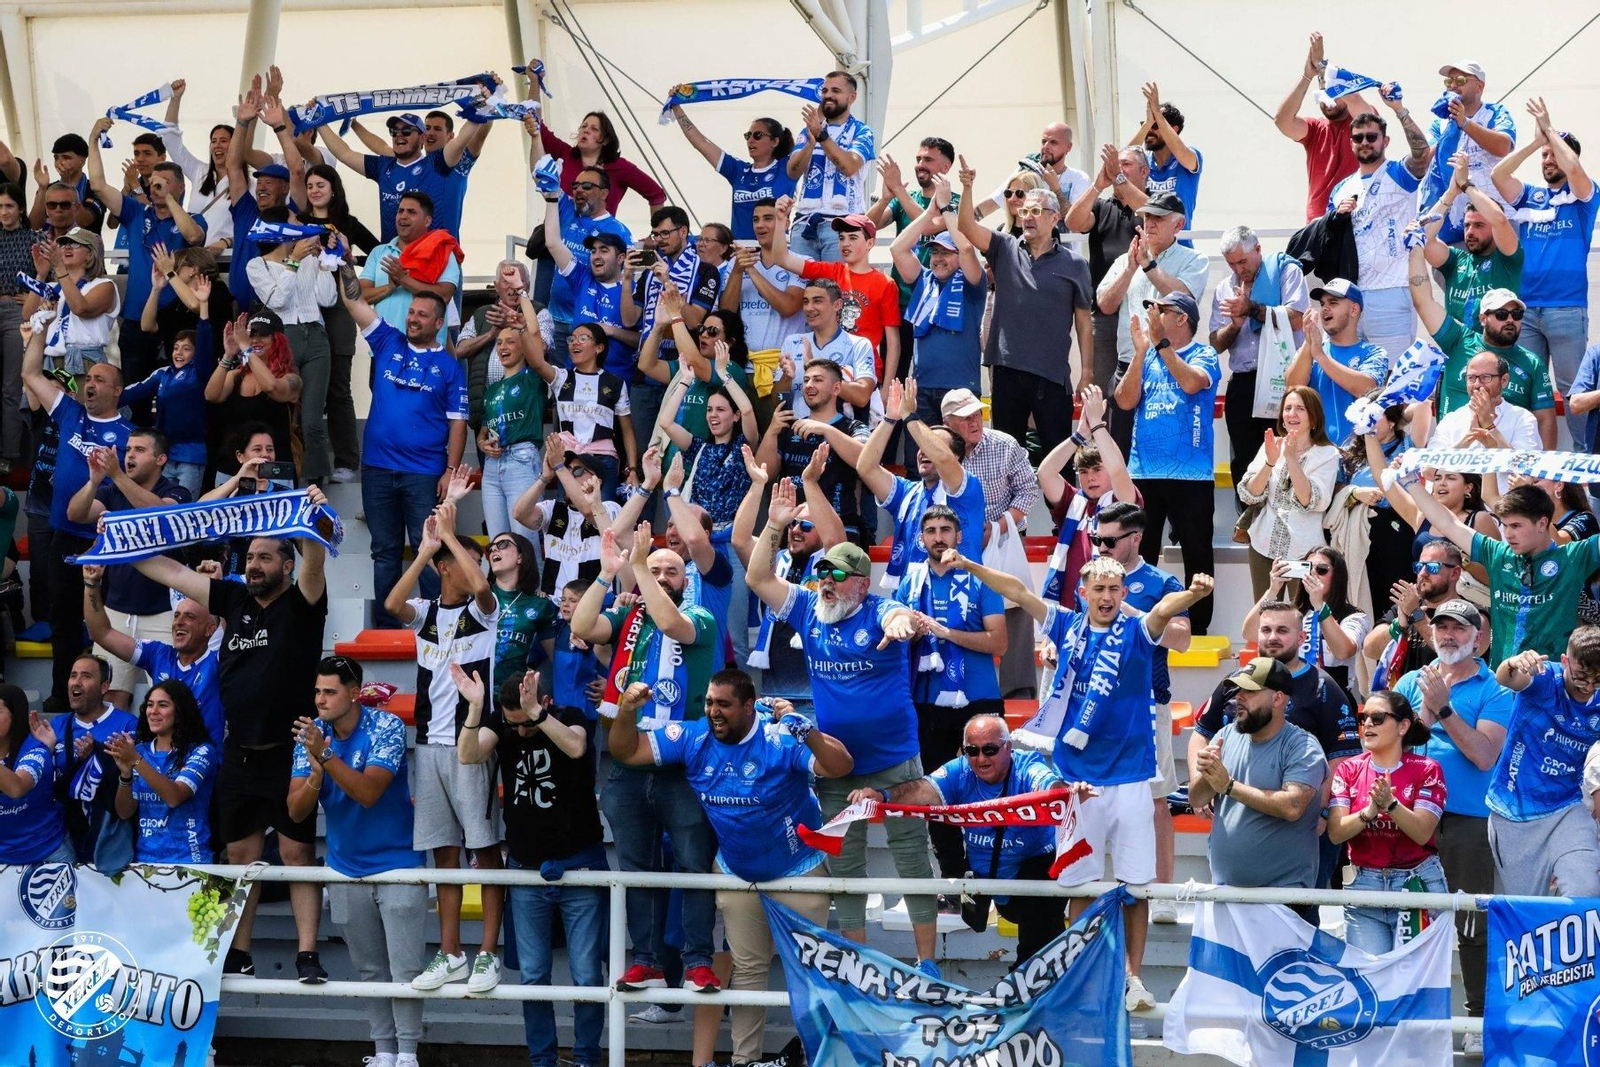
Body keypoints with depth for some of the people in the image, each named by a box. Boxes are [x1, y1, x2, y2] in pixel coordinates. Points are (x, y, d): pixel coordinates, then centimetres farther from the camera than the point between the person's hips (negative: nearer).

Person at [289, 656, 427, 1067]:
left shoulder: (386, 728, -15)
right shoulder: (311, 733, -3)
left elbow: (368, 793, -26)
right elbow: (296, 810, -7)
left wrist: (326, 755, -35)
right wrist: (316, 775, -27)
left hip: (397, 864, -4)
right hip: (347, 869, 4)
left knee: (405, 968, -6)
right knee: (369, 970, 10)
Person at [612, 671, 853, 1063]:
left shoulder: (781, 738, -26)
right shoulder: (693, 739, -11)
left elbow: (841, 767, -37)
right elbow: (627, 752, -8)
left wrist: (804, 728, -52)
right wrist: (625, 712, -27)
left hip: (798, 869, -5)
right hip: (737, 874, 5)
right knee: (747, 968, 15)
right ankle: (745, 1057, 24)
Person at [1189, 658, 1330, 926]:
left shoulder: (1303, 748, -10)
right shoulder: (1227, 736, 8)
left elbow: (1292, 806, -24)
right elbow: (1196, 800, 8)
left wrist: (1229, 785, -21)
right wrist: (1205, 775, -16)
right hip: (1223, 889, 6)